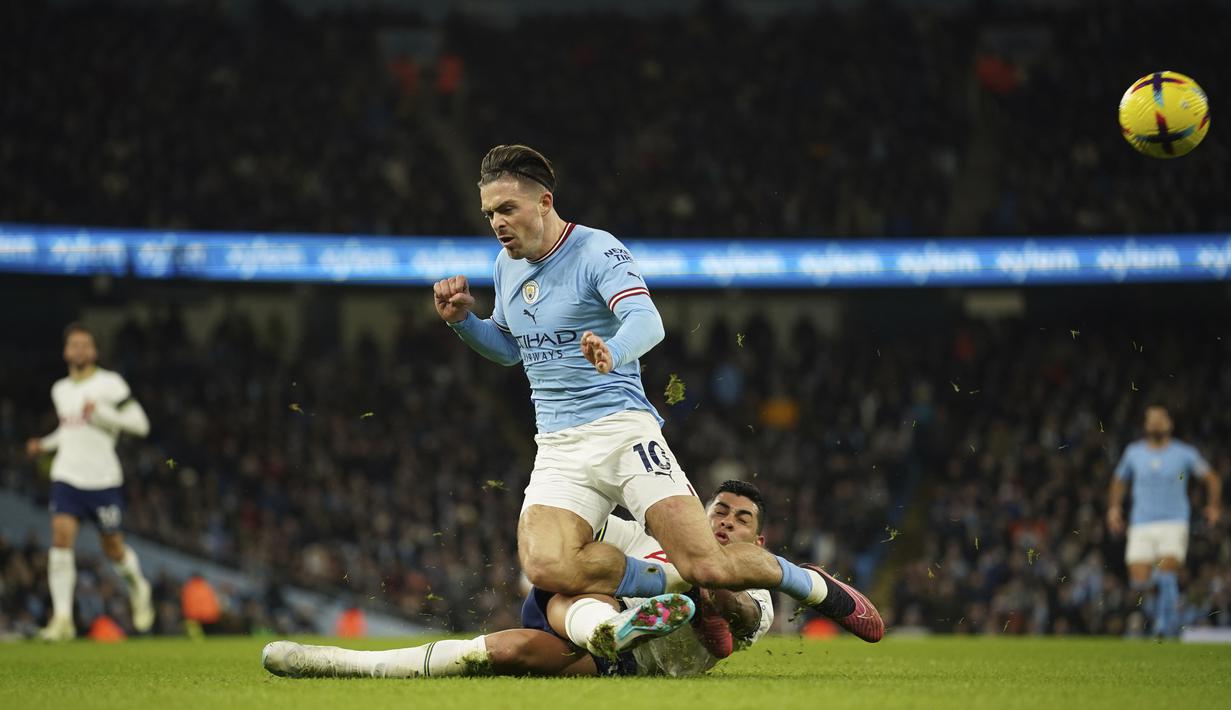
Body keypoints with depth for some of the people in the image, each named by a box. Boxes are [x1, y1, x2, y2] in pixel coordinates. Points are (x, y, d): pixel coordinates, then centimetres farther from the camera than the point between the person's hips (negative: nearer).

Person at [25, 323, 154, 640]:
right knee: (61, 538, -16)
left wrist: (101, 412, -19)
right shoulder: (60, 390, 14)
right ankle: (62, 619, -17)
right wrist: (46, 444, 13)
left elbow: (140, 423, -8)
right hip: (67, 478, 4)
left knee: (113, 548, 6)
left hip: (103, 479, -3)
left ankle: (138, 588, 40)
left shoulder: (110, 383, -5)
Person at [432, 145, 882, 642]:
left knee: (708, 566, -19)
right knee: (546, 567, -26)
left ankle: (811, 585, 12)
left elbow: (647, 322, -24)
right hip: (557, 448, 5)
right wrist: (462, 320, 10)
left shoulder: (596, 250, -7)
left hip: (621, 429, -5)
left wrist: (613, 352, -47)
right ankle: (675, 583, -5)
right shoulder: (507, 264, 14)